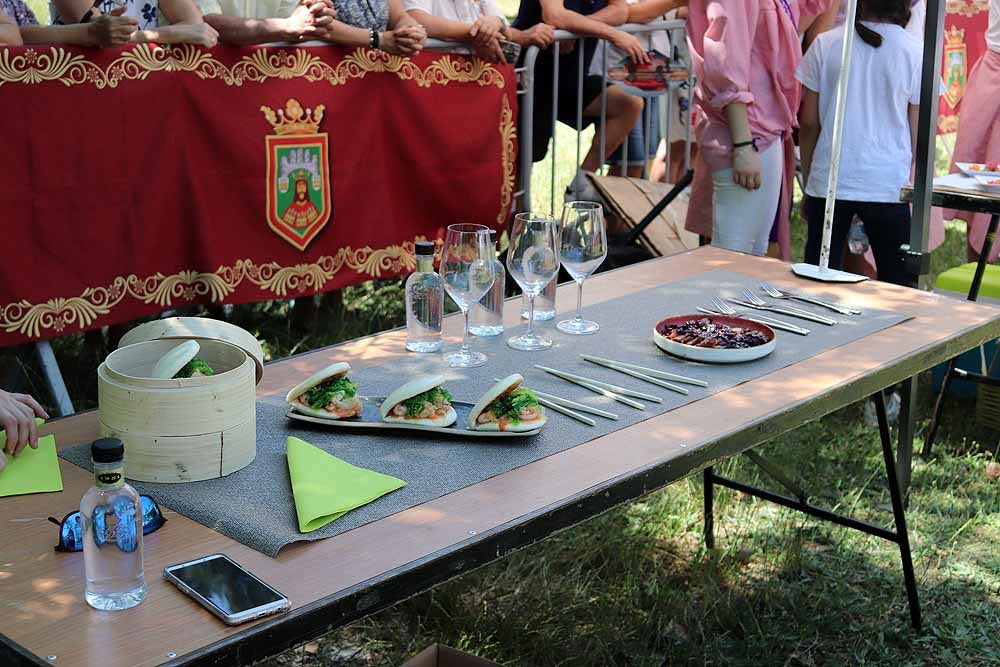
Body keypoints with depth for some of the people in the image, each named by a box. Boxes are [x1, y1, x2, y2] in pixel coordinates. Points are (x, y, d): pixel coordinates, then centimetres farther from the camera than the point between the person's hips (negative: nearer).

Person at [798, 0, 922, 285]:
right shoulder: (915, 53, -3)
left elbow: (809, 123, 3)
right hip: (888, 184, -1)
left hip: (828, 182, 1)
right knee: (895, 285, 8)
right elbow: (916, 134, 1)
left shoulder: (825, 45, -1)